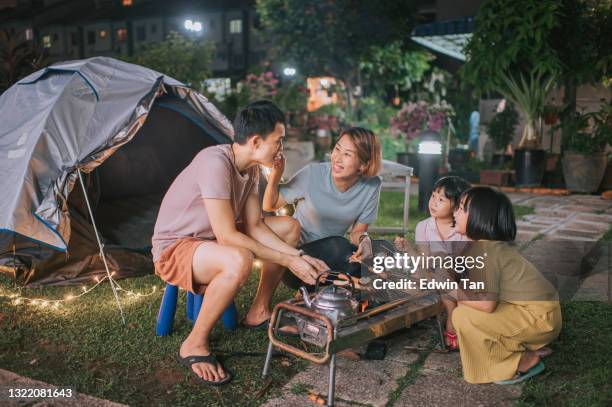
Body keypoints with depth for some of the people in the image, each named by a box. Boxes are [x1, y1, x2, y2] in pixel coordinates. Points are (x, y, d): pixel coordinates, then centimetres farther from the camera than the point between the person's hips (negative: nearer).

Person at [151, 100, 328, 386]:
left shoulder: (250, 168, -1)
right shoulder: (215, 162, -30)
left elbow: (254, 227, 0)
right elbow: (227, 236, -30)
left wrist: (298, 257, -11)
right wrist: (287, 261, -25)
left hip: (212, 240, 9)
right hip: (173, 250, -9)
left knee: (290, 228, 3)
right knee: (239, 261, -40)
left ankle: (259, 310, 14)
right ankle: (194, 345, -18)